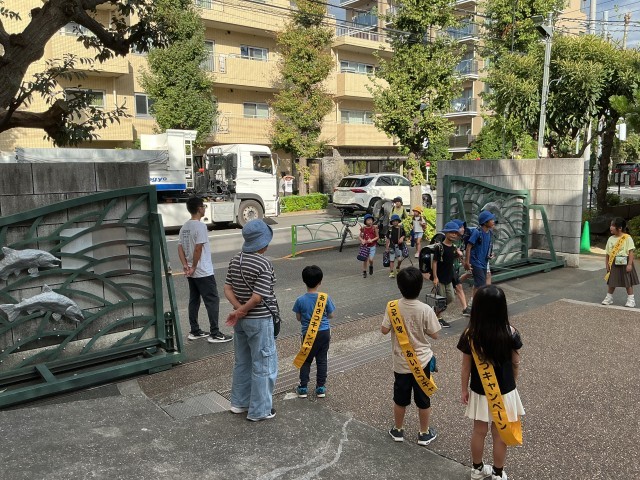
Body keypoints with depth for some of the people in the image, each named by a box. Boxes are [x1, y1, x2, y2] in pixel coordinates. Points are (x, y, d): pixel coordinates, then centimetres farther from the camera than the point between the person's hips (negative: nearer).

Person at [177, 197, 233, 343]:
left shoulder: (185, 227, 9)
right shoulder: (200, 226, -18)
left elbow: (180, 248, 6)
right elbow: (198, 249, -22)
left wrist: (185, 265, -1)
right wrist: (193, 267, -14)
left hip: (191, 273, 9)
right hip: (203, 272, -9)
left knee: (194, 300, 15)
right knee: (212, 301, -2)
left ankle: (194, 331, 22)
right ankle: (214, 334, 1)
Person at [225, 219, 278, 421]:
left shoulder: (235, 260, 3)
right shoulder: (264, 264, -20)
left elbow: (227, 289, 1)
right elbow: (258, 297, -24)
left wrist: (239, 308, -8)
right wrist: (241, 311, -12)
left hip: (242, 320, 8)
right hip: (259, 321, -8)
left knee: (242, 362, 21)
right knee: (263, 365, 6)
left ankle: (239, 402, 34)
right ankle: (259, 410, 16)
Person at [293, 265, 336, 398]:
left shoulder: (300, 300, -14)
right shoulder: (325, 298, -13)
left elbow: (298, 318, -3)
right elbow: (331, 315, -2)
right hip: (324, 332, 1)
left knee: (306, 360, 15)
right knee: (322, 360, 13)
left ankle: (303, 388, 17)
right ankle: (320, 387, 19)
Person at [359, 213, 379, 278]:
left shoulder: (374, 228, -6)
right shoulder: (363, 228, -3)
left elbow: (377, 237, -1)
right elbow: (360, 236, 7)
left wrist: (372, 240, -16)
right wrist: (362, 240, -13)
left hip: (372, 246, -1)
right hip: (365, 246, 1)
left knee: (370, 259, -10)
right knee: (365, 259, 6)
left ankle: (371, 266, 23)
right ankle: (364, 272, 21)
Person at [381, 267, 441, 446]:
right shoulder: (425, 309, -20)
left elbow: (384, 330, -7)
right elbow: (434, 335, -11)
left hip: (401, 362, 1)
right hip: (421, 361, -1)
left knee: (400, 398, 19)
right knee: (423, 399, 16)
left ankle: (398, 430, 35)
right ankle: (424, 433, 31)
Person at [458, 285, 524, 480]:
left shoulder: (470, 335, -20)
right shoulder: (511, 333, -18)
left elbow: (466, 367, -10)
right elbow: (516, 363, -5)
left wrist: (464, 390, 5)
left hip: (480, 392, 0)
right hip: (504, 391, 0)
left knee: (479, 431, 19)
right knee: (500, 434, 16)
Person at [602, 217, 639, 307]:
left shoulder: (627, 238, -10)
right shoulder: (611, 239, 4)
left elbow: (631, 251, -11)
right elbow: (607, 253, 8)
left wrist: (629, 264, -16)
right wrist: (607, 264, 4)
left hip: (624, 263, -4)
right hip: (614, 263, 4)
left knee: (628, 282, 6)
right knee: (611, 282, 9)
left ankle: (631, 299, 15)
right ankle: (609, 297, 21)